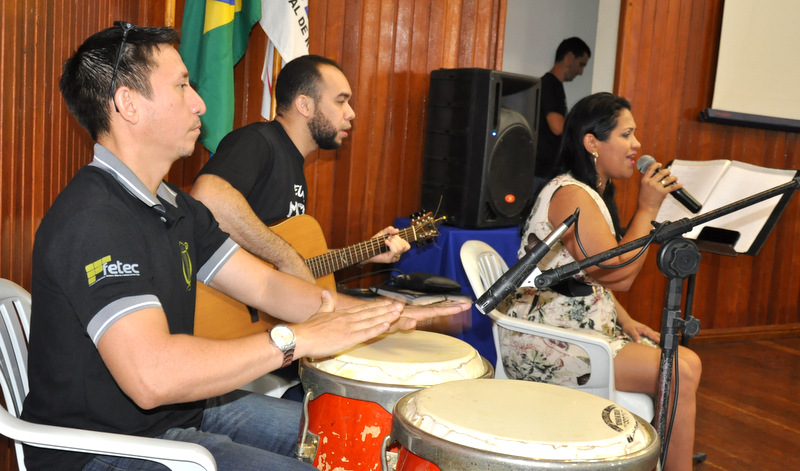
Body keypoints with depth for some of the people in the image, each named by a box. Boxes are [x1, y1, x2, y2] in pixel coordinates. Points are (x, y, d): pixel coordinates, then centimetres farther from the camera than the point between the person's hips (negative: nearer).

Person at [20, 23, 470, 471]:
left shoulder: (174, 206, 7)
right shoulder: (92, 220, -26)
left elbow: (267, 286, 4)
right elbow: (151, 375, -38)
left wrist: (384, 314, -8)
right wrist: (298, 338, -31)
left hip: (182, 405, 9)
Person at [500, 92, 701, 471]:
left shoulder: (594, 193, 16)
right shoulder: (571, 195, -17)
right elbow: (619, 274, -21)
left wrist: (626, 321, 6)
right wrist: (647, 209, -14)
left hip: (584, 326, 10)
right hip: (546, 344, -10)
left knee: (688, 362, 2)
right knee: (679, 374, -14)